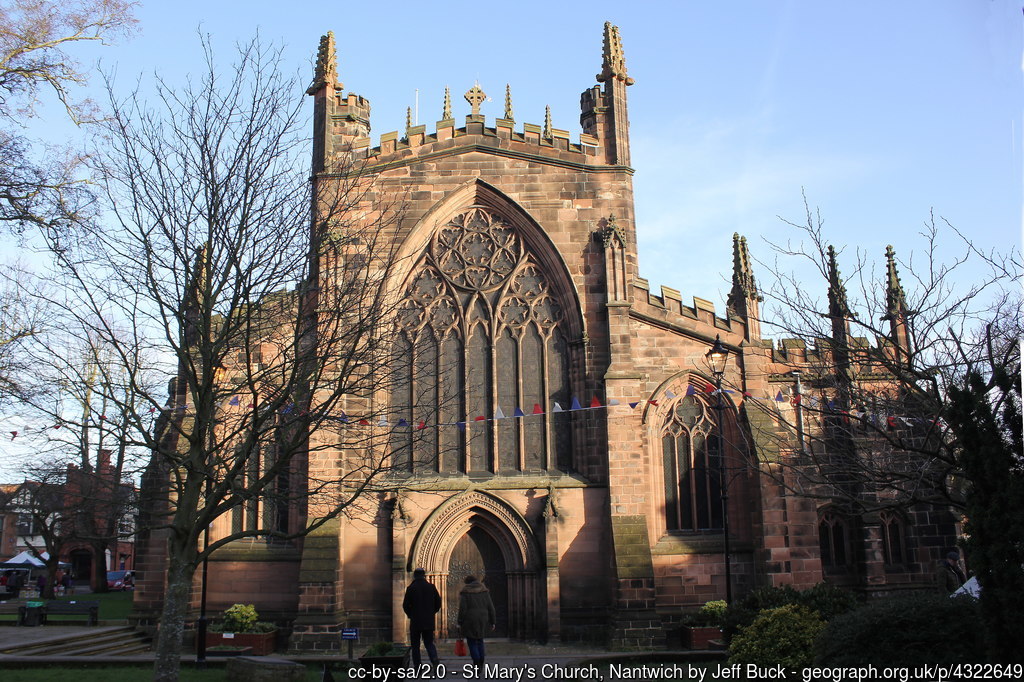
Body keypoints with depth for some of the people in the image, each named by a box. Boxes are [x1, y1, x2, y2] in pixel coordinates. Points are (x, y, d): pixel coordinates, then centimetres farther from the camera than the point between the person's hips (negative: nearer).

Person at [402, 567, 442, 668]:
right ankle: (434, 658, -14)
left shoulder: (411, 588, -6)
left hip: (415, 622, -3)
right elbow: (438, 603, 6)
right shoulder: (431, 587, 3)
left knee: (415, 645, 7)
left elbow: (405, 605, -5)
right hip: (429, 622, 3)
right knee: (429, 643, 12)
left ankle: (417, 667, 4)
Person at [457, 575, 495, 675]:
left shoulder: (465, 592, -4)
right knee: (480, 641, 20)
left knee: (472, 643, 4)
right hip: (483, 621, 4)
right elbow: (490, 607, 2)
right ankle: (480, 665, 19)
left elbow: (462, 609, -11)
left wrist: (460, 623, -6)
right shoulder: (484, 591, 6)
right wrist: (492, 622, 7)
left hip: (470, 621, -4)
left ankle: (477, 666, -8)